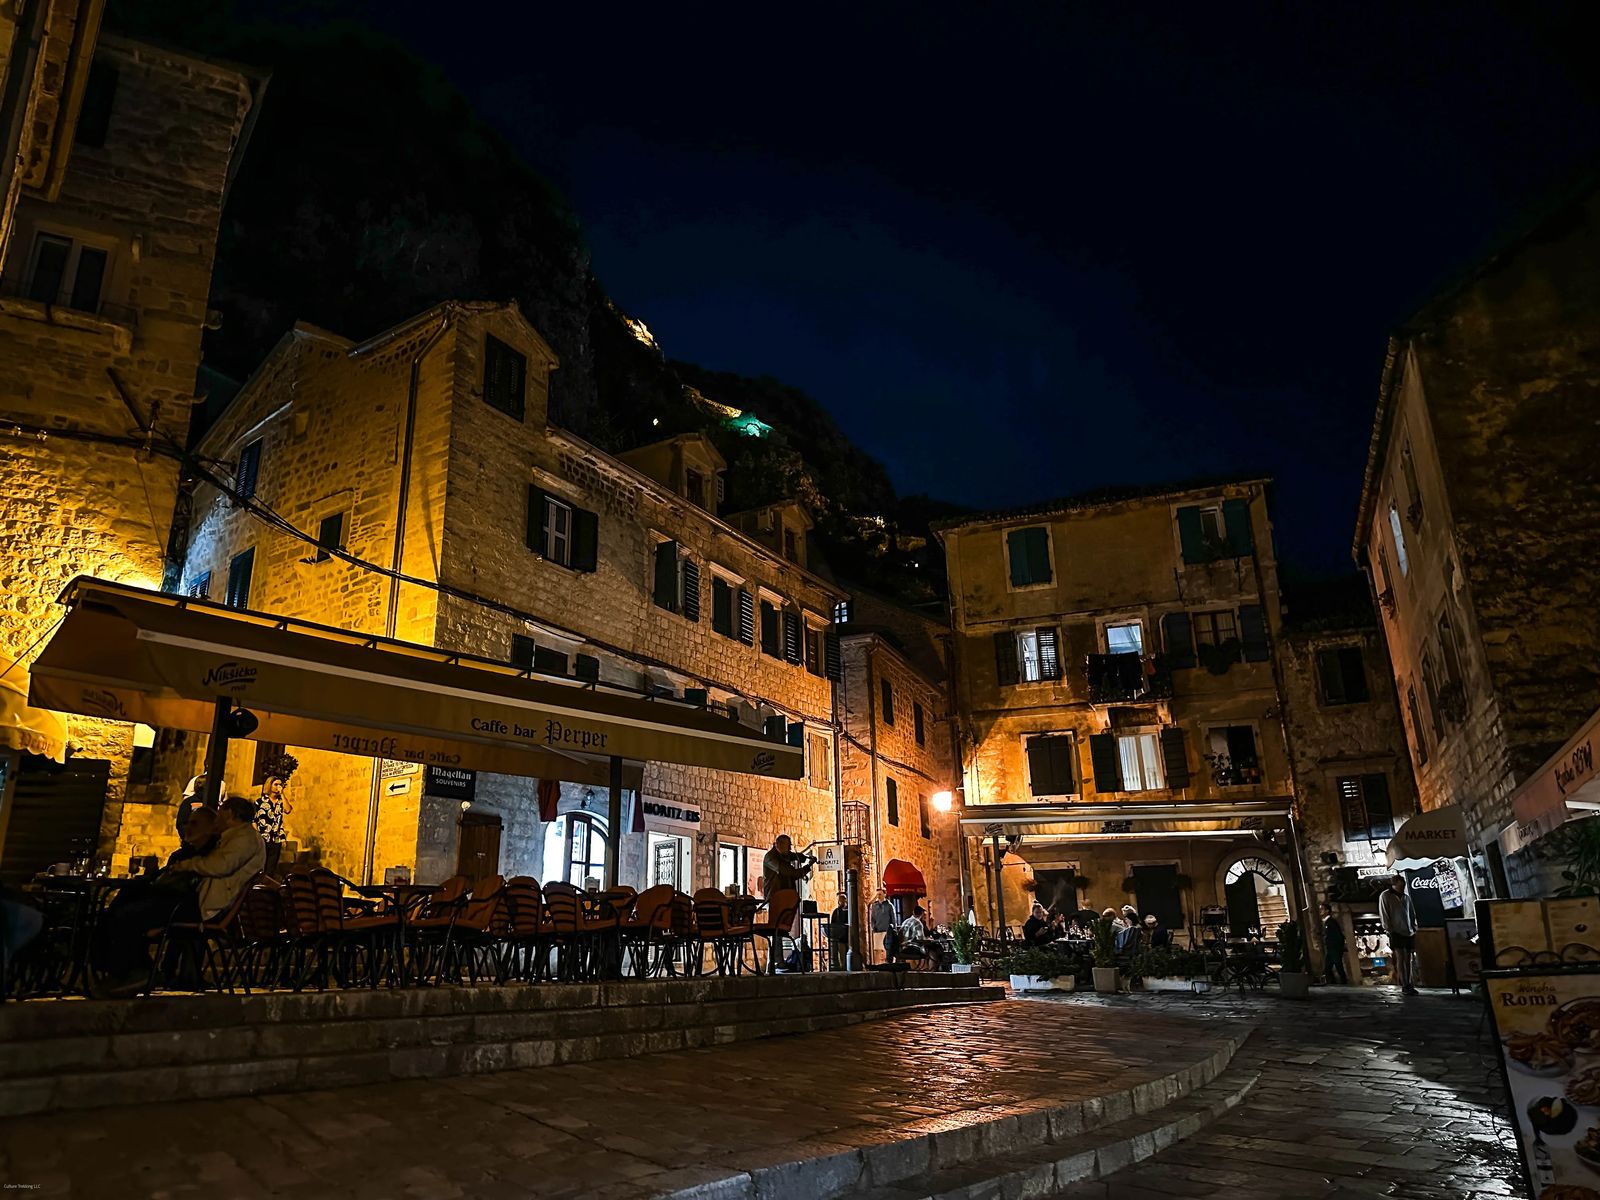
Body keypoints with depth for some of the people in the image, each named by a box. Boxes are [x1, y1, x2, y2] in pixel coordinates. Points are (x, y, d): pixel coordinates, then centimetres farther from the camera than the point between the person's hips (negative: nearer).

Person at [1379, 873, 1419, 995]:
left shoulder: (1406, 896, 13)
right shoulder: (1385, 896, -1)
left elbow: (1412, 914, 20)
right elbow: (1383, 915, -4)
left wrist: (1414, 929, 10)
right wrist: (1389, 930, -9)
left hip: (1409, 932, 5)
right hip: (1396, 932, -5)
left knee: (1408, 959, 5)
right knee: (1400, 958, -9)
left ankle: (1409, 985, 8)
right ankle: (1404, 986, -10)